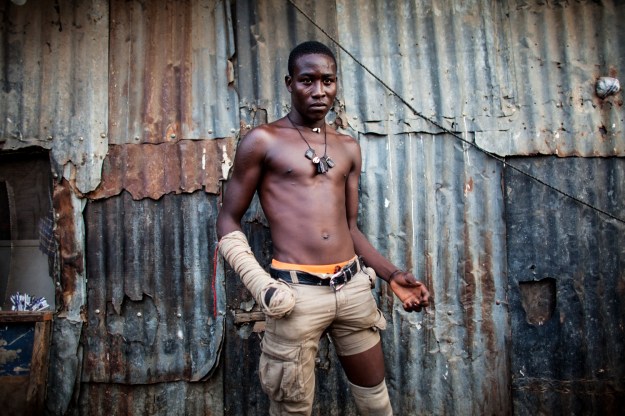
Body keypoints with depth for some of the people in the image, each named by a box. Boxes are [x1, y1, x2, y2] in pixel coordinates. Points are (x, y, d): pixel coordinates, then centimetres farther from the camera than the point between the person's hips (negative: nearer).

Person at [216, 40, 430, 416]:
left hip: (353, 287, 5)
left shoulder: (348, 148, 13)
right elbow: (228, 222, -1)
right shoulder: (263, 141, -1)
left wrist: (392, 275, 8)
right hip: (297, 292, -4)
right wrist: (261, 285, -14)